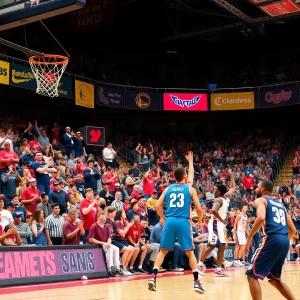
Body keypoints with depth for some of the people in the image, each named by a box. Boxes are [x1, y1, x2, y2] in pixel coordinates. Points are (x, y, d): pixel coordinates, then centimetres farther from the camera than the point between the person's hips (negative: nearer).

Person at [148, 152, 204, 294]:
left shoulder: (168, 189, 12)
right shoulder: (190, 189, 6)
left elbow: (157, 206, 7)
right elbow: (199, 209, 3)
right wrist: (199, 221, 21)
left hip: (170, 222, 2)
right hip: (183, 222, -2)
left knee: (163, 251, 10)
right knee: (190, 252, 7)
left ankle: (153, 277, -5)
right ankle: (196, 282, 2)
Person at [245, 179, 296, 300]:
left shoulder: (260, 200, 6)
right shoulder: (280, 204, 28)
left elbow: (261, 218, -17)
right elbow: (293, 229, 25)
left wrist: (250, 237, -10)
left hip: (272, 239, -8)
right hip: (284, 242, 8)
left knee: (252, 275, -2)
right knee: (274, 279, 23)